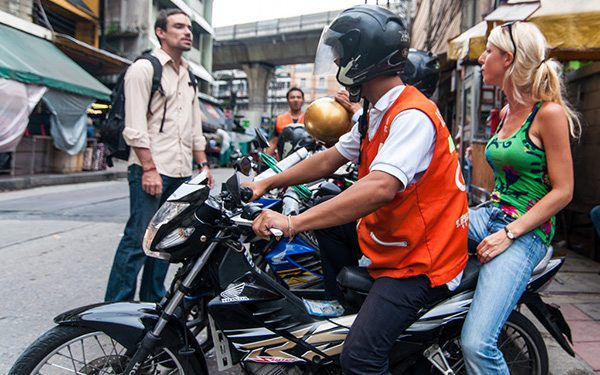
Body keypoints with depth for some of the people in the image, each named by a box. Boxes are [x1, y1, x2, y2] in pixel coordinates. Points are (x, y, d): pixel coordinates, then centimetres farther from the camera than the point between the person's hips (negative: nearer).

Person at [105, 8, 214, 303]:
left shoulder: (188, 76, 21)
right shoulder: (144, 68, -3)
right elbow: (135, 126, -12)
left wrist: (203, 164, 15)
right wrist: (149, 168, -18)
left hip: (182, 173, 8)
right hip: (151, 170, -7)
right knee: (138, 240, -9)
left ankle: (153, 301, 21)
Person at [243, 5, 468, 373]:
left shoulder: (411, 115, -23)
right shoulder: (377, 115, 11)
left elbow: (380, 188, -37)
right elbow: (328, 160, 16)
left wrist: (293, 222, -39)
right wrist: (266, 184, 13)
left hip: (418, 261, -10)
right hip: (385, 241, 10)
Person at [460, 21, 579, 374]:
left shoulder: (549, 113, -10)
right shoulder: (506, 112, 14)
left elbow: (563, 191, -12)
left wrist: (509, 233, -17)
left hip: (525, 232, -8)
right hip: (491, 215, 8)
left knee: (476, 344, -22)